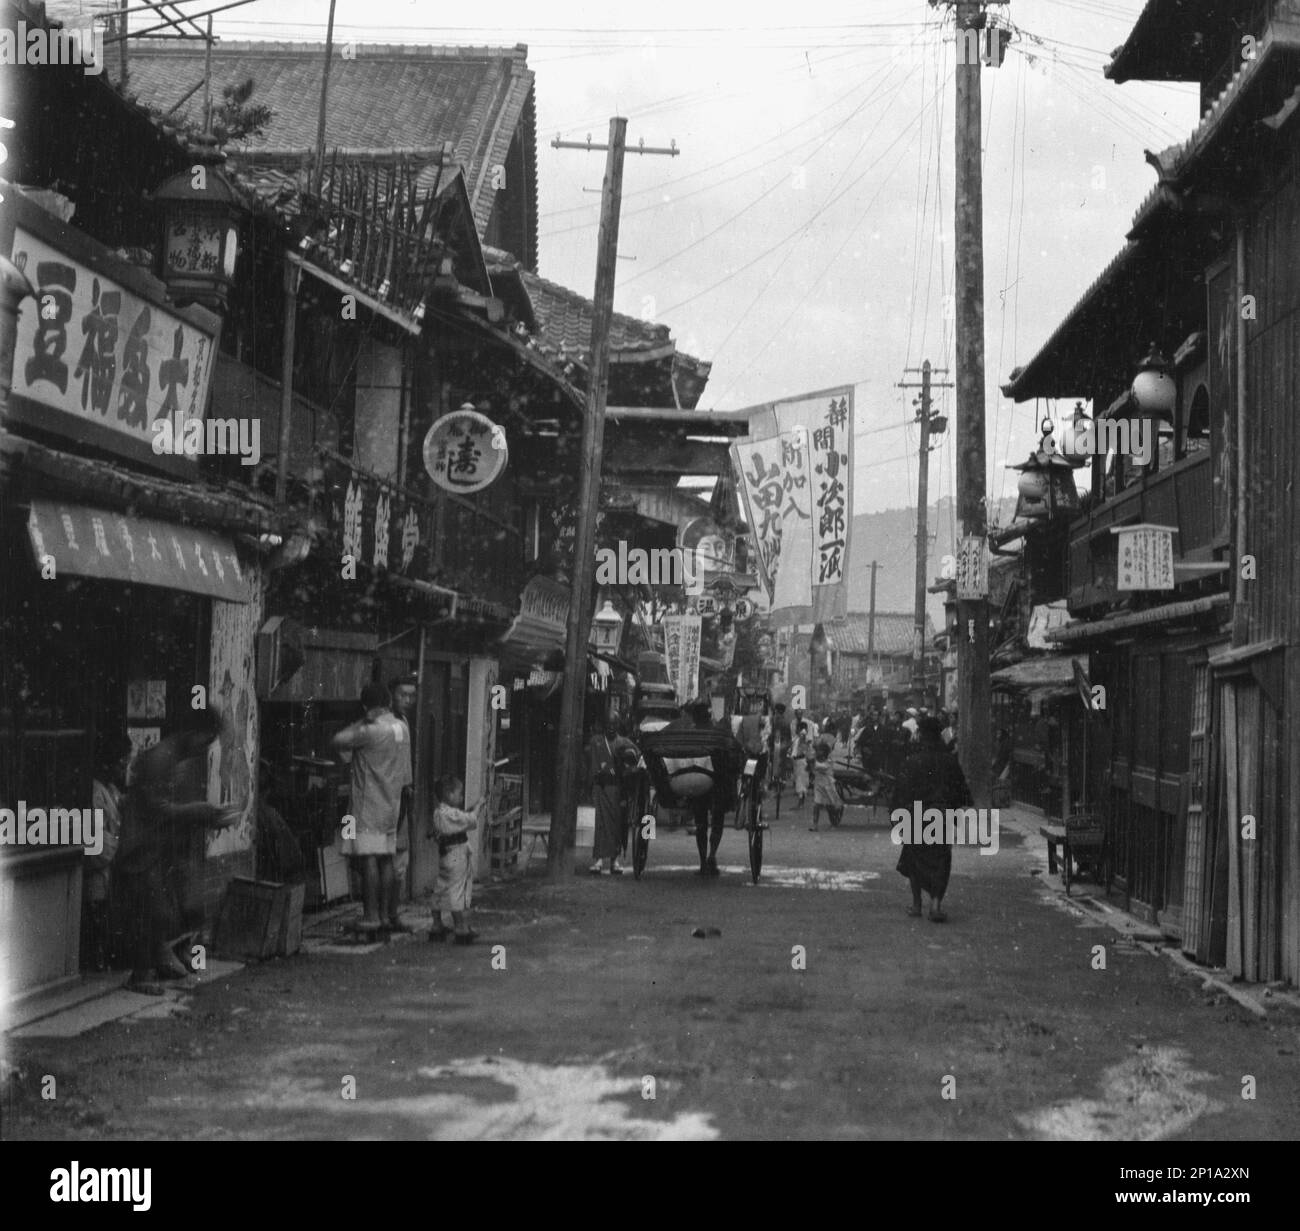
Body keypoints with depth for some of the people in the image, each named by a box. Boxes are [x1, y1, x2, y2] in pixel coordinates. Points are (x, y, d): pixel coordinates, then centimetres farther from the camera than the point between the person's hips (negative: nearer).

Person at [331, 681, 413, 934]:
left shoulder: (371, 731, -16)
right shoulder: (402, 727, 8)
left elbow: (336, 742, -12)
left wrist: (361, 723, -4)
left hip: (369, 806, -8)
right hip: (392, 804, 8)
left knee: (369, 859, -6)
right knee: (386, 860, 11)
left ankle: (371, 916, -7)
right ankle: (389, 915, 13)